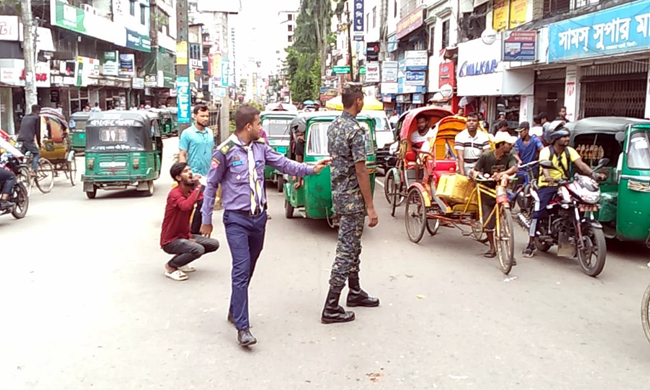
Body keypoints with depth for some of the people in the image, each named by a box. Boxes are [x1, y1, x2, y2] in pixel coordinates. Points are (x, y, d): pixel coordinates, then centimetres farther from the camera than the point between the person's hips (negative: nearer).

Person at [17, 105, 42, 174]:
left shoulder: (25, 117, 25)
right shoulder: (37, 117, 4)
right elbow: (37, 131, 2)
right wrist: (39, 144, 10)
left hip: (21, 139, 6)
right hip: (29, 140, -6)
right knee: (37, 154, 5)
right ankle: (34, 170, -9)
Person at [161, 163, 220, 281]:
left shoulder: (191, 191, 4)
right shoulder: (175, 193, -22)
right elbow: (186, 206, -42)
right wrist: (198, 187, -32)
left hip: (184, 235, 8)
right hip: (170, 240, -8)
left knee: (214, 244, 5)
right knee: (198, 249, -30)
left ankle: (180, 260, 15)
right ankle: (170, 267, -6)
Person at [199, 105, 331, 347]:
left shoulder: (260, 147, 5)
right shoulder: (225, 151, -11)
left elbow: (284, 164, 8)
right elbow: (211, 185, -5)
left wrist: (311, 169, -3)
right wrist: (206, 219, -1)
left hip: (259, 217, 6)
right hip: (236, 219, -6)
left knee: (248, 269, 16)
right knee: (241, 270, -11)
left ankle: (235, 311, 34)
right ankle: (242, 327, -8)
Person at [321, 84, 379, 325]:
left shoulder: (333, 126, 9)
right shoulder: (355, 130, -19)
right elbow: (361, 171, -20)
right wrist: (370, 207, -18)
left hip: (337, 193, 9)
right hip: (352, 198, -9)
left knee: (353, 245, 20)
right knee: (346, 250, -5)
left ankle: (355, 292, 33)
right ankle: (331, 308, -1)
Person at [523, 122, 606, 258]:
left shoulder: (570, 151, 5)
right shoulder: (546, 151, -8)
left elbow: (581, 164, -9)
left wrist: (594, 174, -27)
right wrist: (548, 177, -50)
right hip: (547, 185, -4)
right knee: (538, 213, -13)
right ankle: (531, 244, -5)